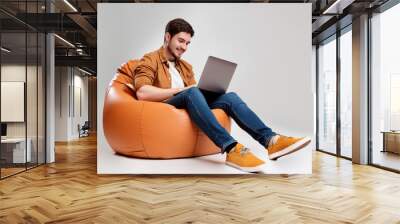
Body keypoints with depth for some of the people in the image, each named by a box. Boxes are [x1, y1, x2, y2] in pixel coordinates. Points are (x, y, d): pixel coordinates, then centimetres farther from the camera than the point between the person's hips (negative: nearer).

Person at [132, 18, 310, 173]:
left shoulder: (185, 66, 26)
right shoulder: (149, 61, 4)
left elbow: (193, 93, 17)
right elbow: (142, 93, -14)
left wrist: (206, 89, -6)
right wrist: (180, 90, -15)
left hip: (189, 107, 6)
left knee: (229, 97, -16)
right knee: (191, 93, -36)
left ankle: (270, 140, -33)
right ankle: (231, 148, -48)